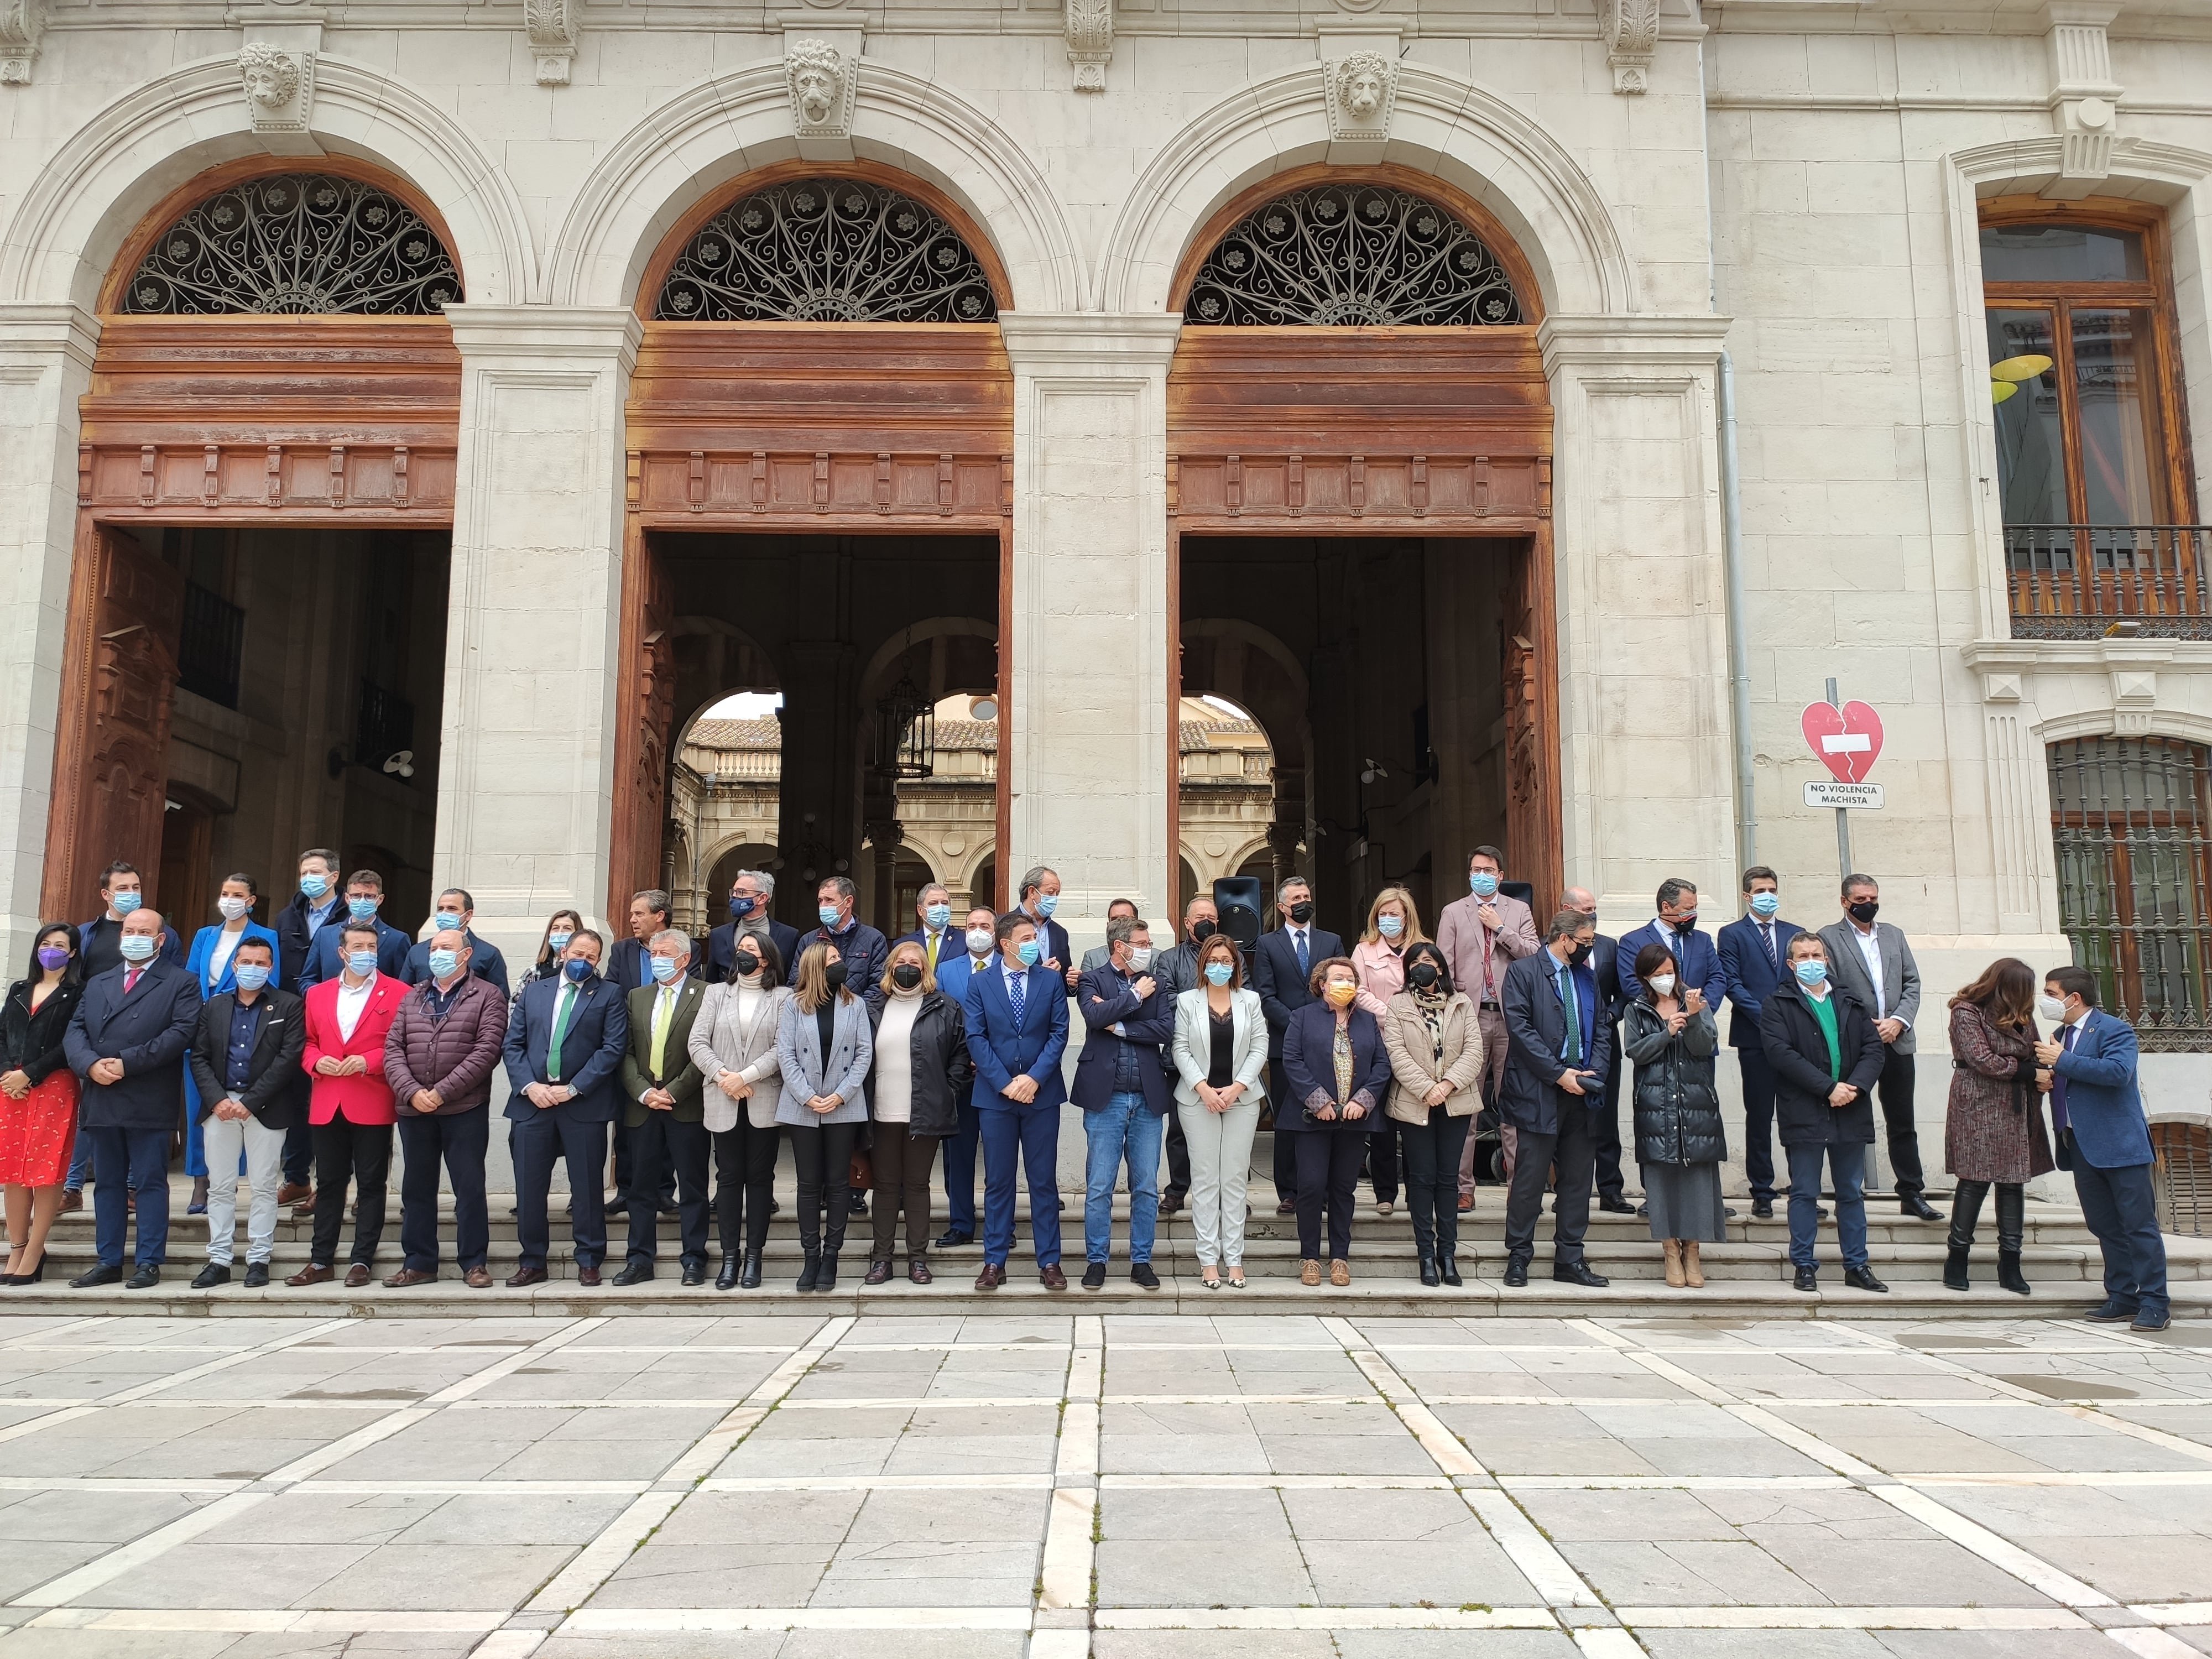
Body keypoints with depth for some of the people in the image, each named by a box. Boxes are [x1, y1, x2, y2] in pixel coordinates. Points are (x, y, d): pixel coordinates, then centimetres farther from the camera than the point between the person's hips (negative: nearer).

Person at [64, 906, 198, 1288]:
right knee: (107, 1184, 11)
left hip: (149, 1104, -6)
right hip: (102, 1102, 6)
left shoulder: (180, 984, 2)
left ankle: (149, 1264, 4)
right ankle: (109, 1263, 18)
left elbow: (180, 1033, -11)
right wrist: (90, 1064, -11)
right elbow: (75, 1031, 10)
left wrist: (126, 1062, -16)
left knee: (150, 1183, -1)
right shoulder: (97, 985, 20)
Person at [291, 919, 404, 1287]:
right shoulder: (318, 993, 14)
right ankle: (321, 1260, 17)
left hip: (372, 1105, -4)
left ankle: (362, 1261, 8)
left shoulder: (397, 993, 0)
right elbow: (308, 1043, 16)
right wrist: (316, 1061, -4)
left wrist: (367, 1061, -17)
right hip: (327, 1105, 4)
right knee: (329, 1183, 10)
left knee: (370, 1184, 2)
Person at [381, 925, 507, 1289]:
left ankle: (473, 1263, 8)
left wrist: (442, 1092, -15)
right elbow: (393, 1048, 7)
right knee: (416, 1189, 11)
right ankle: (419, 1264, 20)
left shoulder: (487, 995, 0)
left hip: (465, 1109, -5)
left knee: (470, 1187, -1)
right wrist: (412, 1092, -10)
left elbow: (487, 1050, -10)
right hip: (413, 1109, 5)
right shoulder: (412, 998, 16)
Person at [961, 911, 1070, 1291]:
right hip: (995, 1094, 0)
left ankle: (1049, 1262, 12)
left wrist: (1034, 1078, -13)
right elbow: (976, 1038, -3)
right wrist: (1004, 1083, -12)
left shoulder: (1051, 980, 3)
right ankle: (995, 1262, 14)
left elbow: (1059, 1033, -2)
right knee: (998, 1181, 6)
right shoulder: (979, 982, 2)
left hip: (1042, 1093, 0)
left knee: (1044, 1181, 5)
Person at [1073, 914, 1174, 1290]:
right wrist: (1135, 996, -10)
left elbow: (1166, 1029, -5)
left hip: (1147, 1099, 3)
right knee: (1099, 1187, 1)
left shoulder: (1154, 984, 10)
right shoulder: (1092, 981, 1)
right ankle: (1096, 1261, 13)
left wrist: (1119, 1026, -10)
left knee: (1147, 1188, 7)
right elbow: (1095, 1015, -19)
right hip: (1106, 1097, -3)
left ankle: (1141, 1261, 17)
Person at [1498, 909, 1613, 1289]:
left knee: (1578, 1178, 9)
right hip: (1539, 1092, -6)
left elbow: (1602, 1029, 15)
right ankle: (1518, 1257, 9)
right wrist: (1559, 1073, -15)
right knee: (1529, 1178, -2)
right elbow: (1520, 1028, -12)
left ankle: (1570, 1259, 17)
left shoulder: (1587, 976, 16)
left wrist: (1595, 1072, -2)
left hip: (1581, 1092, 6)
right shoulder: (1524, 972, -4)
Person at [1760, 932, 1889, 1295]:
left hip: (1850, 1113, 4)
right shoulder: (1777, 1005, 0)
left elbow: (1873, 1047, 6)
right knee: (1804, 1193, 2)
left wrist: (1855, 1085, -12)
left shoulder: (1850, 1003, 15)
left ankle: (1857, 1265, 18)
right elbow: (1781, 1053, -12)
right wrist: (1829, 1088, -17)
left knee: (1852, 1193, 10)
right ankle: (1804, 1266, 9)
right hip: (1804, 1114, -4)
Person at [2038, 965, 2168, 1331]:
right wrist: (2045, 1073, -1)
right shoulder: (2060, 1035, 16)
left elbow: (2118, 1071, -26)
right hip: (2082, 1147, 8)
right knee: (2105, 1227, 11)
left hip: (2119, 1145, -8)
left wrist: (2062, 1061, -21)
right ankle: (2122, 1298, 17)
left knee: (2139, 1225, -3)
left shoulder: (2113, 1029, -9)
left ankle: (2153, 1304, 0)